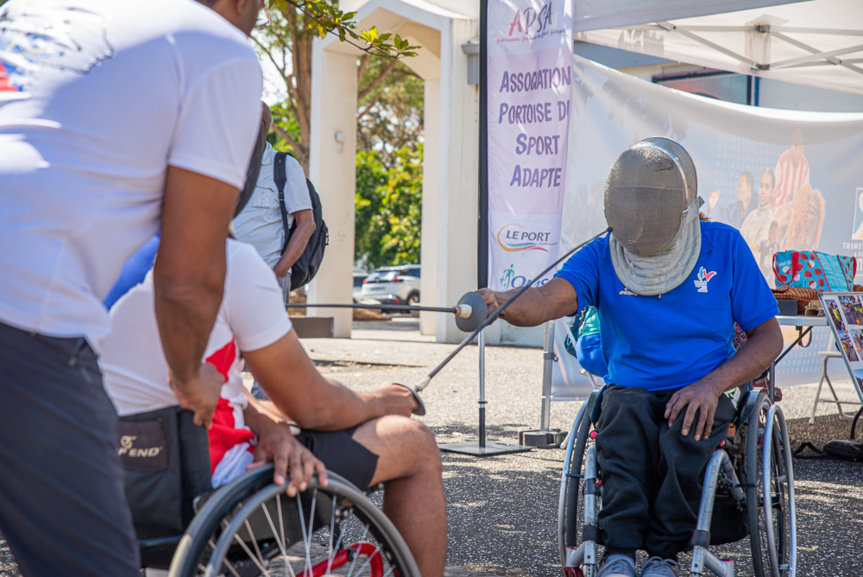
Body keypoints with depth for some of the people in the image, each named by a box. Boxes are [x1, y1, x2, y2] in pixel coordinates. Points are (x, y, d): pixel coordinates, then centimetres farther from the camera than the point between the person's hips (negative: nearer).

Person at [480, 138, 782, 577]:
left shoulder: (724, 247, 2)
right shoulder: (601, 256, 1)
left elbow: (768, 335, 5)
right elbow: (551, 298, -19)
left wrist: (712, 384, -12)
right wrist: (500, 303, -43)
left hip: (701, 394, 0)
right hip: (631, 388, 1)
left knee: (683, 433, -33)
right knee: (624, 423, -33)